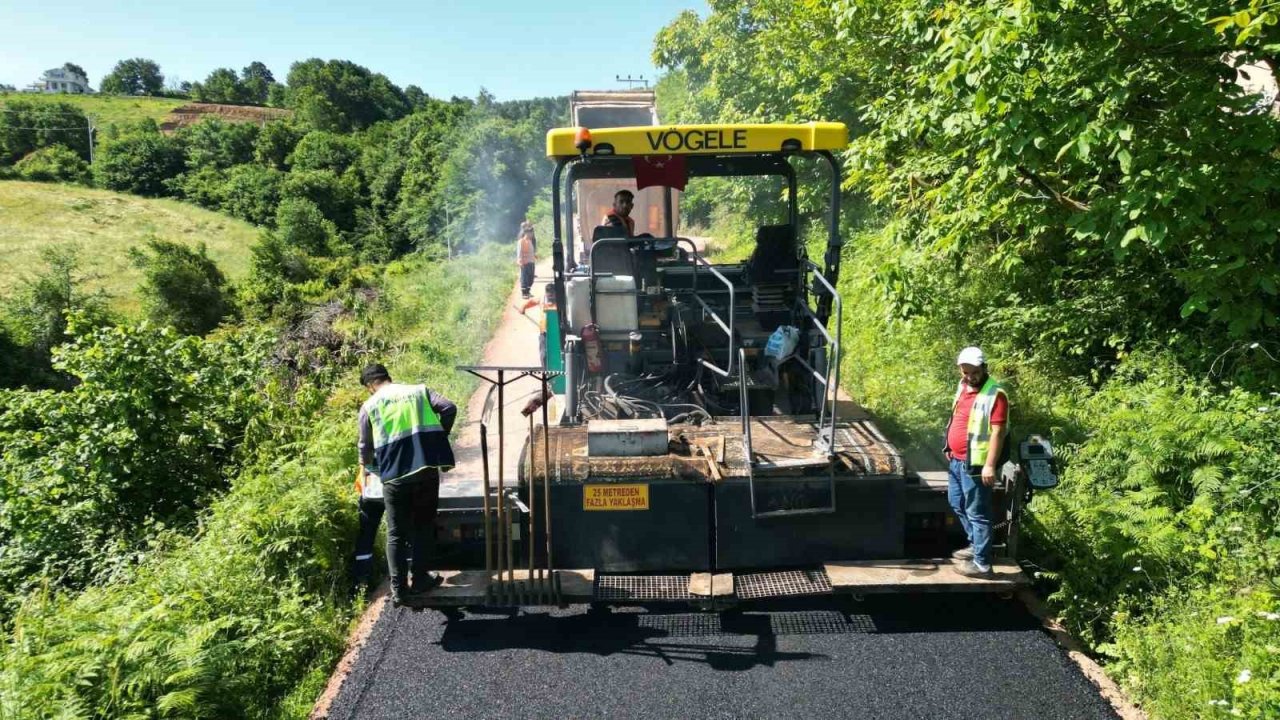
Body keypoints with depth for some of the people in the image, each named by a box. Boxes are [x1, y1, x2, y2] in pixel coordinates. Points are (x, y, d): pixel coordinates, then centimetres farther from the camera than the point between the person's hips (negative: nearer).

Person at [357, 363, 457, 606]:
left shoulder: (369, 406, 7)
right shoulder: (419, 391, 10)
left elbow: (365, 446, 12)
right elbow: (449, 408, -2)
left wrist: (367, 466, 34)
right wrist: (440, 436, 14)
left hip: (394, 475, -1)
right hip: (427, 469, 1)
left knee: (396, 534, 9)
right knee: (423, 526, 16)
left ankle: (399, 590, 7)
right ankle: (420, 580, 21)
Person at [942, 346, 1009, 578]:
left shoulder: (995, 394, -19)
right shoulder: (963, 386, 8)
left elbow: (998, 432, -22)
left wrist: (990, 465, -25)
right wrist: (950, 448, 22)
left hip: (974, 464, -9)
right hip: (956, 460, 9)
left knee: (977, 513, -3)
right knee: (957, 504, 22)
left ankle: (982, 563, 5)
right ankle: (976, 545, 37)